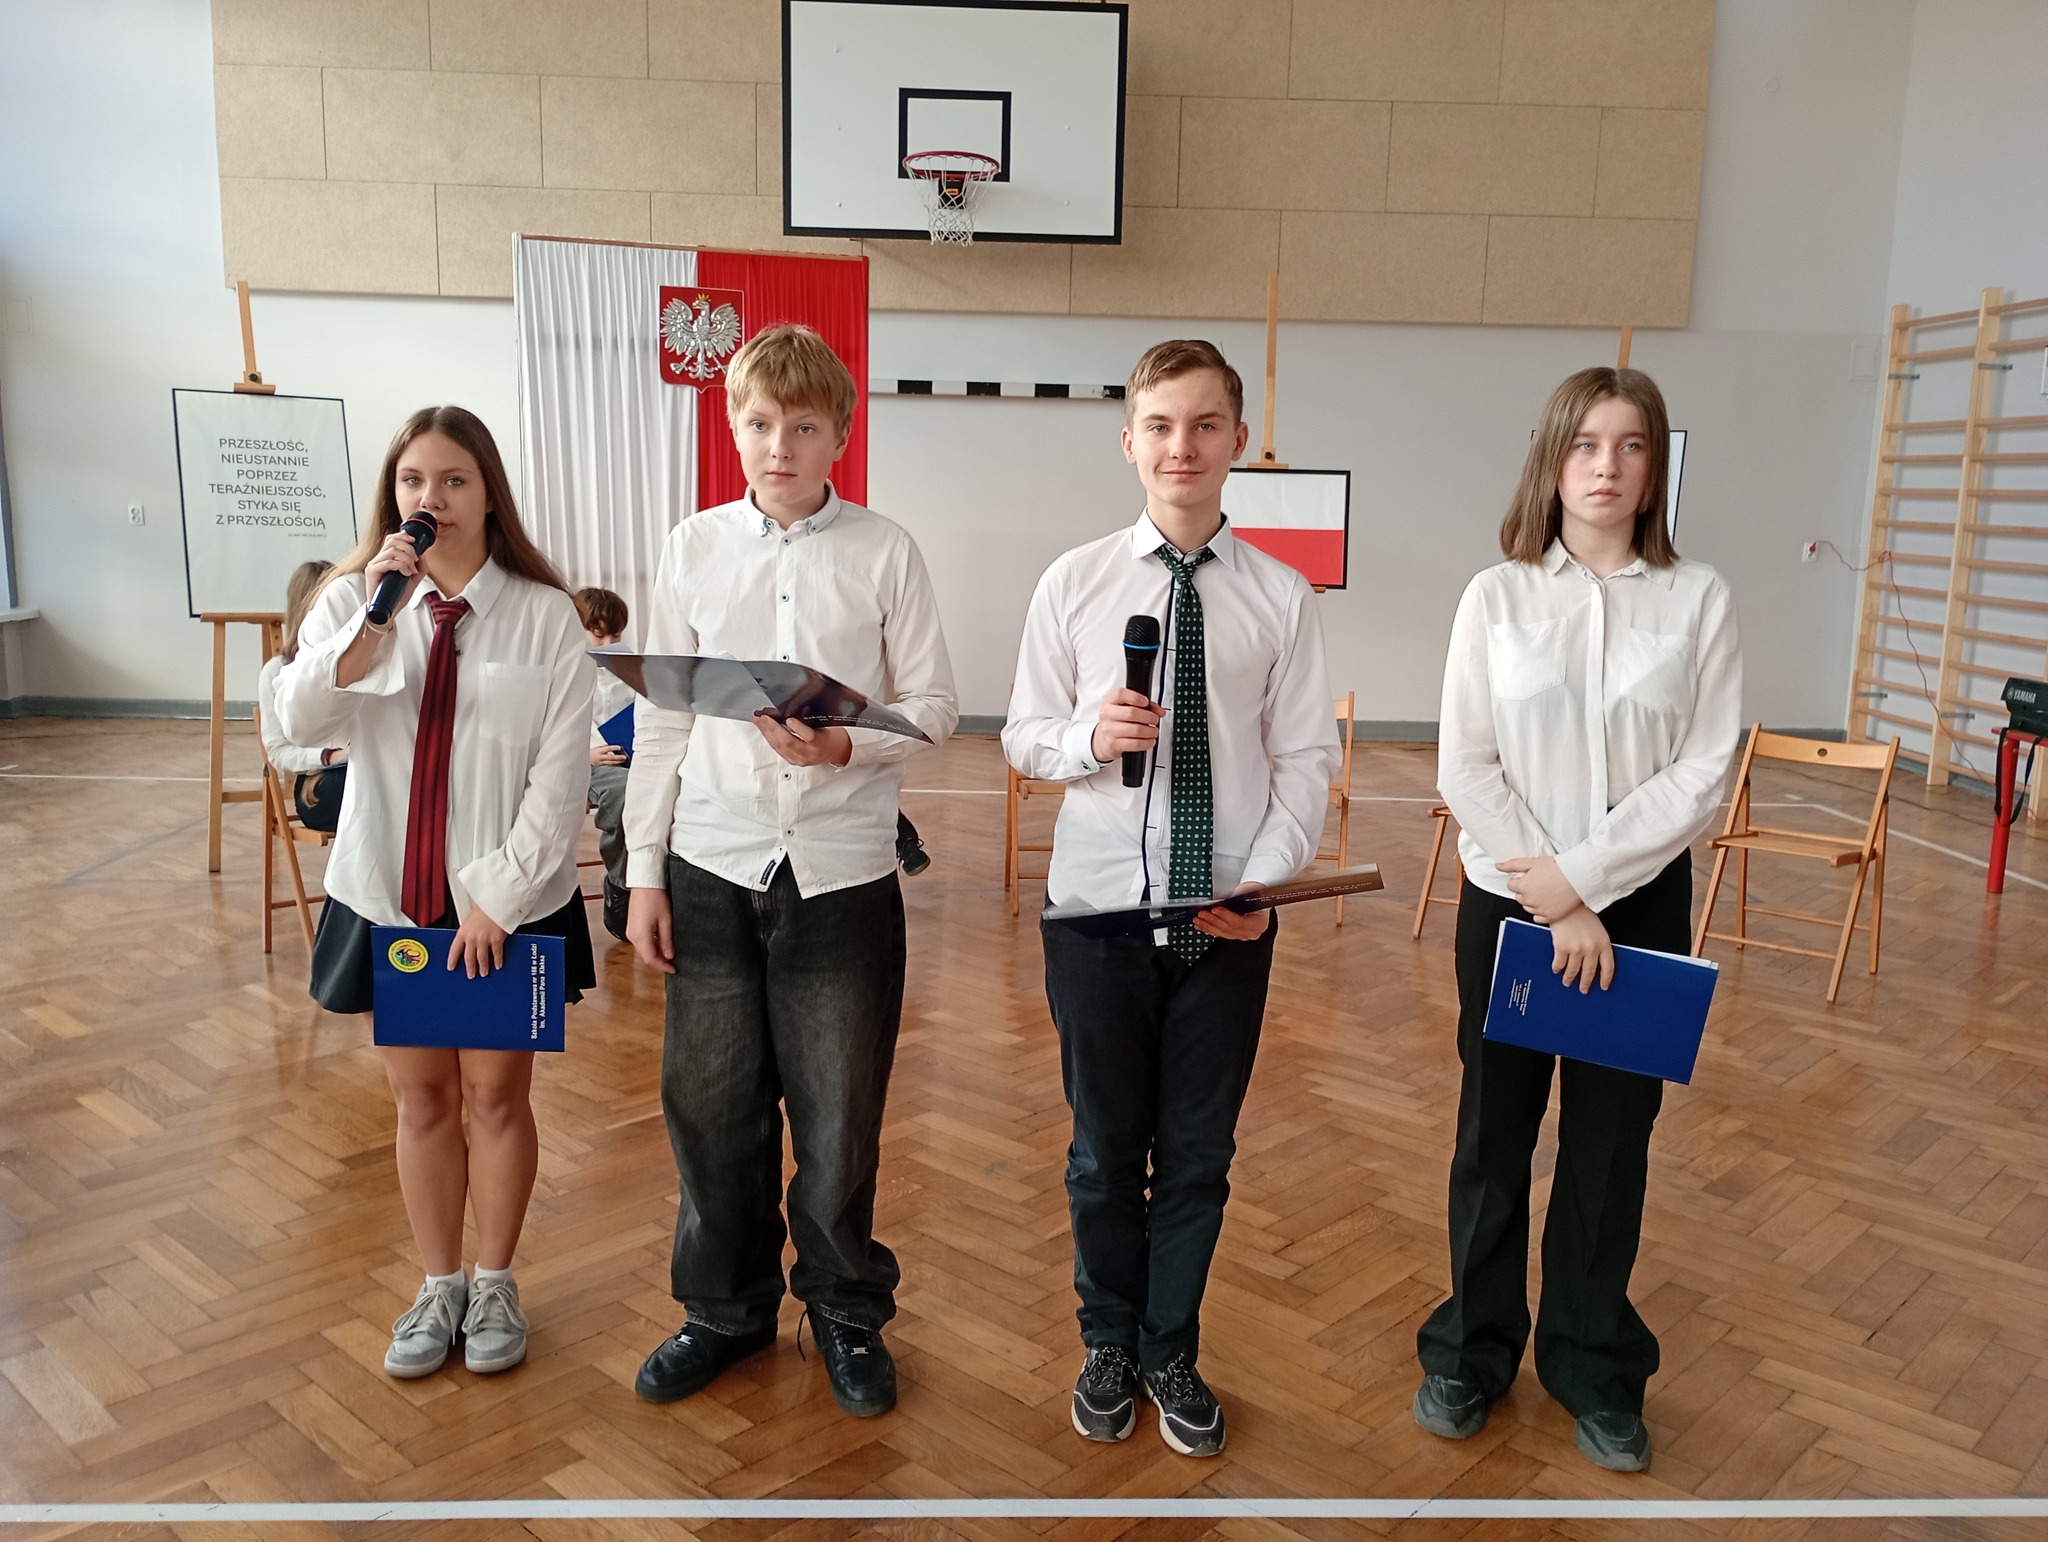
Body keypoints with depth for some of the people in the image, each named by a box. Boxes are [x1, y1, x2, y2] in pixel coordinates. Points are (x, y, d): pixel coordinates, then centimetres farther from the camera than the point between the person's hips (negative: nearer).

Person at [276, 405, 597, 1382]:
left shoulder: (544, 615, -8)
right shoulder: (351, 600, 1)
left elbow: (561, 774, -10)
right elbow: (299, 723, -15)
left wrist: (501, 893, -14)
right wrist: (373, 616, -25)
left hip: (508, 900, -2)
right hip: (389, 892, 2)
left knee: (496, 1094, 10)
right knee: (420, 1098, 14)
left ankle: (495, 1284, 29)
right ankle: (438, 1286, 31)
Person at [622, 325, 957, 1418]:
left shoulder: (885, 554, -1)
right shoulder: (693, 549, 6)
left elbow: (933, 703, 0)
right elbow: (662, 717, 7)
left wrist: (847, 747, -19)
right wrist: (643, 867, 5)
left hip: (842, 870, -2)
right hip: (712, 866, 2)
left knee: (840, 1112, 8)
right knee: (708, 1104, 11)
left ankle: (846, 1310, 31)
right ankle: (726, 1307, 33)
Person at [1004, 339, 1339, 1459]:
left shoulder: (1283, 597, -1)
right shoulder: (1074, 582, -1)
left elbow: (1306, 757, -2)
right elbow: (1022, 735, 3)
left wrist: (1268, 881, -16)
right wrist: (1087, 738, -19)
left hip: (1230, 914, 0)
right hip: (1098, 905, 0)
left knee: (1199, 1152, 14)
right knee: (1106, 1146, 16)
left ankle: (1171, 1353, 36)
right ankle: (1110, 1341, 39)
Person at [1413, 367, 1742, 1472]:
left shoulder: (1698, 599, -2)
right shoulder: (1496, 596, -4)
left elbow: (1705, 771, -7)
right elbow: (1464, 768, -7)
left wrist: (1585, 875, -14)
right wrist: (1555, 910, -12)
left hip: (1642, 900, 1)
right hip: (1507, 900, 0)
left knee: (1612, 1138, 11)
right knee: (1494, 1130, 11)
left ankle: (1593, 1366, 29)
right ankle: (1472, 1352, 29)